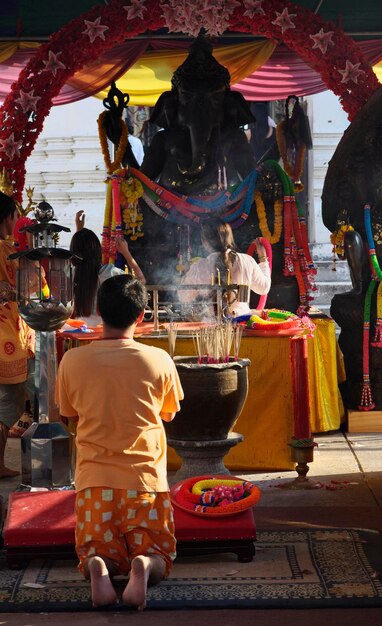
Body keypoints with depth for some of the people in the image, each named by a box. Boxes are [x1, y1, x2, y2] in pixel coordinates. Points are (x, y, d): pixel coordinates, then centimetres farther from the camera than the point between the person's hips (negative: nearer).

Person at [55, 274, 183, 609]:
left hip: (94, 480, 1)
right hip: (146, 479, 0)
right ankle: (144, 567, -19)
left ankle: (98, 568, -18)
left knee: (96, 553, 17)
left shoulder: (72, 360, -6)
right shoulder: (159, 360, -8)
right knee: (158, 556, 15)